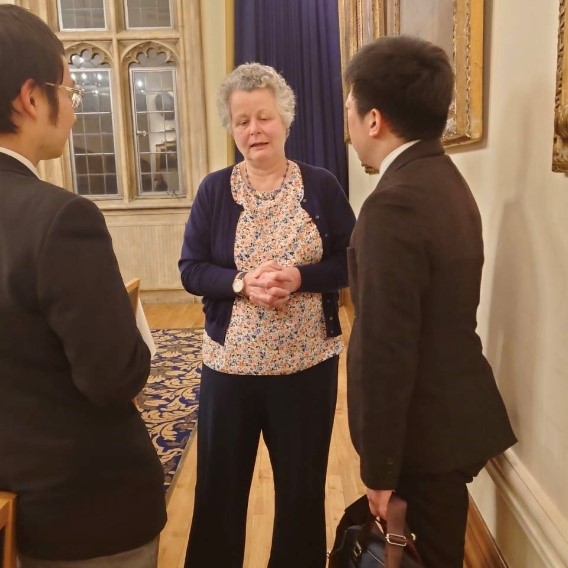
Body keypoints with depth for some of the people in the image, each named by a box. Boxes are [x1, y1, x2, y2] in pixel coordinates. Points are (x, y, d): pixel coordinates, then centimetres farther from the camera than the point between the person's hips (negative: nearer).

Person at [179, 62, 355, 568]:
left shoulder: (321, 186, -1)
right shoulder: (214, 189, 0)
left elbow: (352, 263, -1)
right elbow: (191, 269, -1)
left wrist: (300, 277, -19)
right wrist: (241, 283, -19)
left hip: (308, 360, 0)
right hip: (231, 360, 1)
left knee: (302, 484, 15)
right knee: (220, 483, 13)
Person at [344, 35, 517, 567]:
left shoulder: (394, 205, -26)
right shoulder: (445, 179, 5)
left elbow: (388, 350, -26)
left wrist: (378, 468, -17)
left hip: (426, 429, -8)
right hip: (455, 411, 9)